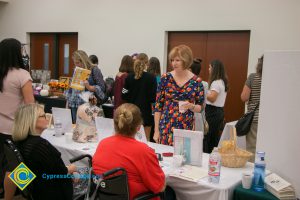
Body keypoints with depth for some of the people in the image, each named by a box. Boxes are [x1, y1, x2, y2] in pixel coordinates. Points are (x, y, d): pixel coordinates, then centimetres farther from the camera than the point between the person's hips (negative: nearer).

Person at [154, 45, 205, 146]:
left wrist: (191, 106, -16)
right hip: (165, 127, 0)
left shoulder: (196, 81, -2)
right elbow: (158, 105, 2)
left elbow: (200, 107, 6)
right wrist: (156, 130, 0)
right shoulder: (165, 78, -1)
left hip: (186, 128, 0)